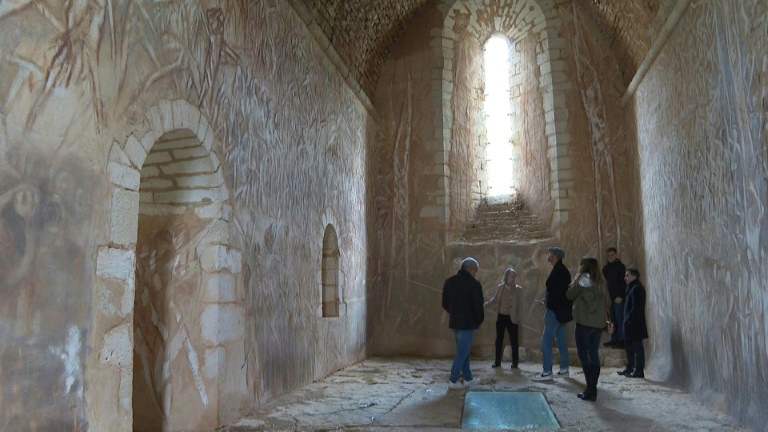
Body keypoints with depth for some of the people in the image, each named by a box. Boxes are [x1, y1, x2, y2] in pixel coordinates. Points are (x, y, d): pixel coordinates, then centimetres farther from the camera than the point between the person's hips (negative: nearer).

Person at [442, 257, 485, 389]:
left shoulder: (449, 281, 8)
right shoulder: (474, 284, -13)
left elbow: (445, 303, 12)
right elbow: (478, 306, -13)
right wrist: (479, 321, 4)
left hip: (454, 322, 7)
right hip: (467, 323, -7)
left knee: (463, 350, 17)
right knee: (462, 351, 0)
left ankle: (468, 378, 24)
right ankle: (453, 381, 2)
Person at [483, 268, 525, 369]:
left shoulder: (518, 289, -6)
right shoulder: (500, 287, 3)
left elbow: (520, 305, -5)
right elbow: (494, 300, 8)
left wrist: (519, 318, -10)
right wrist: (484, 305, -2)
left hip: (511, 318, -3)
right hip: (500, 317, 3)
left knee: (513, 340, 2)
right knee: (499, 339, 9)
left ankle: (515, 362, 14)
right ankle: (497, 361, 18)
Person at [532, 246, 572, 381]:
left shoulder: (558, 270, -16)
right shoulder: (562, 269, 14)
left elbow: (557, 290, -23)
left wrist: (549, 303, -12)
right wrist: (548, 299, 10)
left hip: (555, 310, -10)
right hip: (561, 309, 10)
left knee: (546, 340, -8)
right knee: (561, 340, 14)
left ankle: (547, 372, -7)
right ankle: (564, 369, 20)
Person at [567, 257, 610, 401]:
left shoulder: (583, 278, -6)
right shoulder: (600, 281, 12)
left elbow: (570, 295, 0)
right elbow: (608, 301, 14)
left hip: (584, 322, -6)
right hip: (599, 323, 6)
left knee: (583, 354, -2)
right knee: (593, 354, 9)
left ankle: (590, 388, -8)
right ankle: (593, 389, 10)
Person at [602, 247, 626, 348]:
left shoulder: (620, 266, -5)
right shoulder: (606, 268, 15)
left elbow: (623, 282, -11)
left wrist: (620, 296, -17)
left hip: (619, 297, -6)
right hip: (611, 297, 6)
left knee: (619, 319, -6)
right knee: (613, 319, 7)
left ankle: (621, 340, -3)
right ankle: (614, 340, 11)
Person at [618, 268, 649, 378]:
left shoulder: (637, 288, -14)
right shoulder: (633, 288, 17)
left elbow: (636, 307, -21)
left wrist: (629, 319, -18)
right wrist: (627, 320, 14)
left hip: (635, 323, -10)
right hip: (631, 323, 10)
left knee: (637, 346, -5)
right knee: (629, 346, 16)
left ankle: (639, 371, 0)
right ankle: (630, 368, 24)